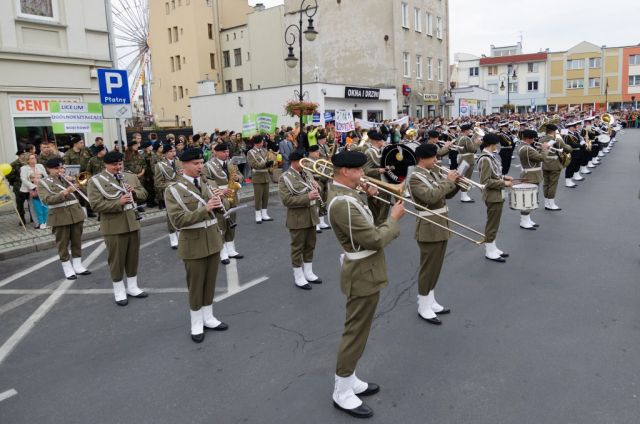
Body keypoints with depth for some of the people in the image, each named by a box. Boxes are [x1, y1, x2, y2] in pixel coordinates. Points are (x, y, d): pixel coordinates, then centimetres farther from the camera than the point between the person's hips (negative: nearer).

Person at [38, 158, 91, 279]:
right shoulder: (43, 183, -1)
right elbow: (47, 200, -16)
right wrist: (64, 193, -25)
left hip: (76, 214, 4)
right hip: (60, 217, -4)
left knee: (77, 241, 10)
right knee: (63, 243, 3)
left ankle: (78, 265, 20)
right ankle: (68, 269, 12)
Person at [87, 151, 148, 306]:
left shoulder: (131, 176, 9)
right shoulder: (96, 181, -8)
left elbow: (144, 194, 12)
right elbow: (96, 205, -16)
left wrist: (134, 192, -10)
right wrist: (118, 203, -24)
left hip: (133, 222, 5)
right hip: (114, 226, -5)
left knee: (133, 256, 13)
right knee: (116, 259, 5)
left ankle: (132, 287, 28)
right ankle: (119, 291, 19)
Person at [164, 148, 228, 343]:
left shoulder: (210, 183, 4)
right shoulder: (173, 189, -11)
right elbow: (178, 220, -20)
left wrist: (219, 200, -14)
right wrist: (205, 209, -27)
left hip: (213, 240, 5)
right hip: (193, 243, -5)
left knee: (210, 282, 16)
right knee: (195, 285, 8)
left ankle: (208, 318, 33)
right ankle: (196, 324, 25)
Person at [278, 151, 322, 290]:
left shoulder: (307, 174, 10)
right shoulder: (285, 178, -12)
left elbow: (316, 193, 19)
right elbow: (287, 200, -20)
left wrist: (316, 189, -6)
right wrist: (307, 197, -26)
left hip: (311, 216, 7)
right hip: (298, 219, -7)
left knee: (310, 246, 16)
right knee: (297, 247, 4)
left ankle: (308, 273, 30)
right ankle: (299, 277, 16)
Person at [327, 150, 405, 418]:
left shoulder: (342, 191, 5)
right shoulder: (343, 203, -27)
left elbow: (365, 226, 14)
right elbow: (374, 239, -27)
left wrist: (370, 197, 0)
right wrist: (394, 218, -11)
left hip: (365, 268, 10)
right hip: (363, 273, -10)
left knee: (357, 329, 20)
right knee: (356, 332, 2)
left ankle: (348, 380, 35)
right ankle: (342, 393, 17)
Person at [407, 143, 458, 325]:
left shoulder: (434, 172, 12)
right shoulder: (415, 178, -15)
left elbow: (447, 194, 16)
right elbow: (431, 196, -28)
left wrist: (455, 182, -2)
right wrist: (448, 181, -20)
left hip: (441, 225, 9)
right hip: (429, 227, -9)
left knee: (436, 266, 16)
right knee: (428, 267, -1)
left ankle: (431, 302, 28)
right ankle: (423, 308, 10)